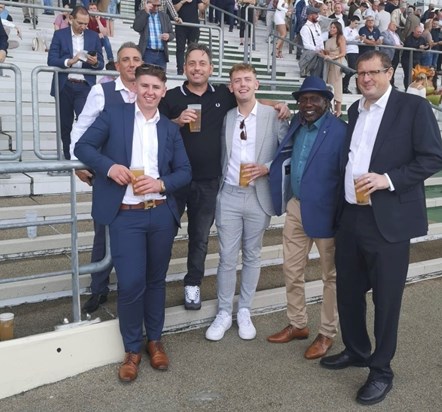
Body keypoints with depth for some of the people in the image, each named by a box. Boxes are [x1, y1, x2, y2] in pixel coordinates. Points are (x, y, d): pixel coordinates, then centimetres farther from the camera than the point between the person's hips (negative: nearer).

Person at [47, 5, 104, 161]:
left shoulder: (94, 36, 9)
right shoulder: (59, 34, 5)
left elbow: (101, 64, 8)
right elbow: (51, 60, -4)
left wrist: (95, 62, -15)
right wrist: (69, 61, -21)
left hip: (85, 87, 0)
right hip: (64, 87, 1)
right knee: (65, 125, 8)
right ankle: (68, 158, 19)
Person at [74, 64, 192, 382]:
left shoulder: (170, 129, 11)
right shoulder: (114, 115, 3)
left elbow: (185, 171, 8)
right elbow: (83, 146, 1)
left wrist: (161, 183, -12)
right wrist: (108, 166, -17)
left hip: (162, 214, 3)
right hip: (125, 215, -3)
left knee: (156, 280, 13)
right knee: (131, 283, -5)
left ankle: (155, 340, 31)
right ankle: (132, 349, 16)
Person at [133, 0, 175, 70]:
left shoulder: (164, 16, 16)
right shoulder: (141, 14, 8)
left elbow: (172, 34, 14)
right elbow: (136, 28, -10)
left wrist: (168, 36, -10)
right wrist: (146, 12, -11)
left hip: (162, 54, 3)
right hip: (147, 53, -3)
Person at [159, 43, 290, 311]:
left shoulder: (223, 95, 4)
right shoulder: (172, 97, -2)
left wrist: (278, 105, 0)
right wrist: (177, 122, -19)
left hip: (209, 181, 2)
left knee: (200, 237, 14)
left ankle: (193, 284, 30)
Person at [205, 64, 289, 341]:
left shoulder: (273, 116, -2)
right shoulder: (226, 117, 7)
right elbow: (223, 155, 13)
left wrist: (266, 168, -16)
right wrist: (222, 180, 0)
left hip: (258, 196, -1)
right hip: (229, 195, 2)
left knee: (252, 257, 11)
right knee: (227, 258, 5)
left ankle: (245, 312, 26)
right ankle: (224, 313, 19)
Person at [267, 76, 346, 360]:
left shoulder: (340, 130, -15)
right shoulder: (296, 124, 7)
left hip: (325, 211, -7)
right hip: (295, 207, 7)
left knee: (331, 275, 10)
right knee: (292, 270, 15)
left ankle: (327, 333, 26)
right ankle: (298, 325, 33)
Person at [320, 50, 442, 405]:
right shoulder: (355, 110, 14)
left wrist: (388, 179, -20)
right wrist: (341, 202, 10)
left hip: (388, 220, -6)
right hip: (352, 216, 6)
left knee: (386, 296, 5)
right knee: (348, 290, 15)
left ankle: (381, 371, 22)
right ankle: (356, 350, 36)